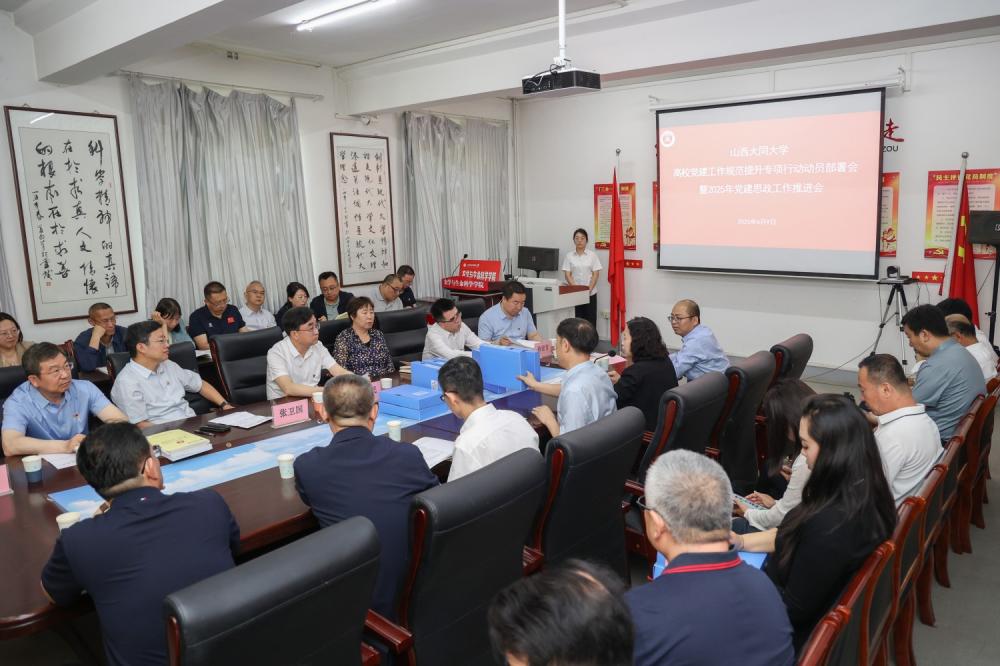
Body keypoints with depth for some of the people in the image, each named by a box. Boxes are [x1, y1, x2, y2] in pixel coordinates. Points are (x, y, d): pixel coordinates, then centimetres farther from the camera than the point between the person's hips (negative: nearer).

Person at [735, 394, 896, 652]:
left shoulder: (829, 525, -38)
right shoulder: (864, 494, -10)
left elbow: (793, 610, -26)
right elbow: (792, 535, 5)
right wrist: (741, 541, 0)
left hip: (801, 633, -8)